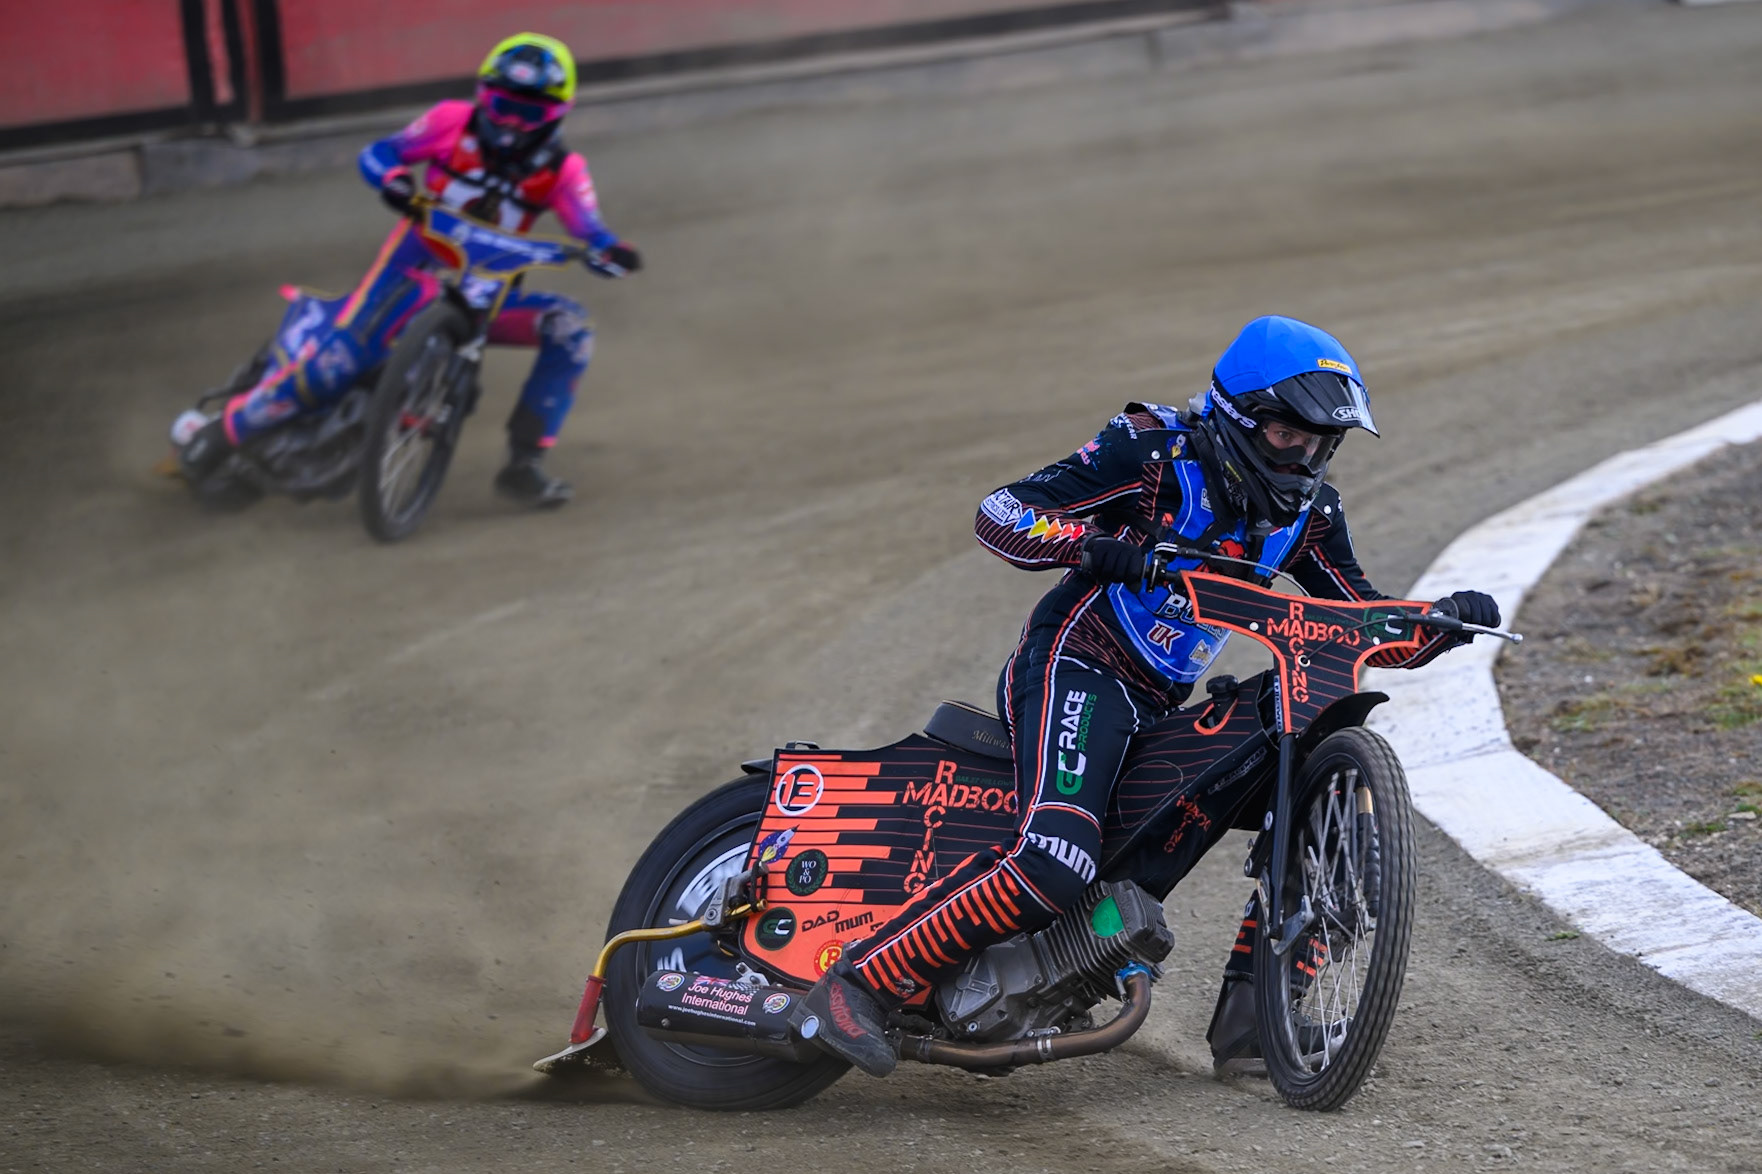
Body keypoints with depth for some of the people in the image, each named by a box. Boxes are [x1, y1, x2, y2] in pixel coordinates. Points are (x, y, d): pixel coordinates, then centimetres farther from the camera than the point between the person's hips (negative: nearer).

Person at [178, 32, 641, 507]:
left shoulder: (560, 169, 1)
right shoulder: (456, 123, -2)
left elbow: (589, 230, -11)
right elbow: (376, 154, 2)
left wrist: (612, 251, -35)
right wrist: (393, 178, -22)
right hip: (416, 270, -3)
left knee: (569, 327, -17)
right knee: (337, 360, -24)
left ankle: (524, 462, -14)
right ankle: (226, 429, -8)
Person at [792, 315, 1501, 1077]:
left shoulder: (1307, 513, 10)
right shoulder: (1156, 454, -10)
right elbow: (999, 513, -14)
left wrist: (1445, 621, -7)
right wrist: (1096, 547, -30)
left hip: (1165, 708, 8)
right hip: (1078, 670, -8)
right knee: (1053, 869, -31)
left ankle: (1248, 1012, -1)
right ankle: (856, 986, -25)